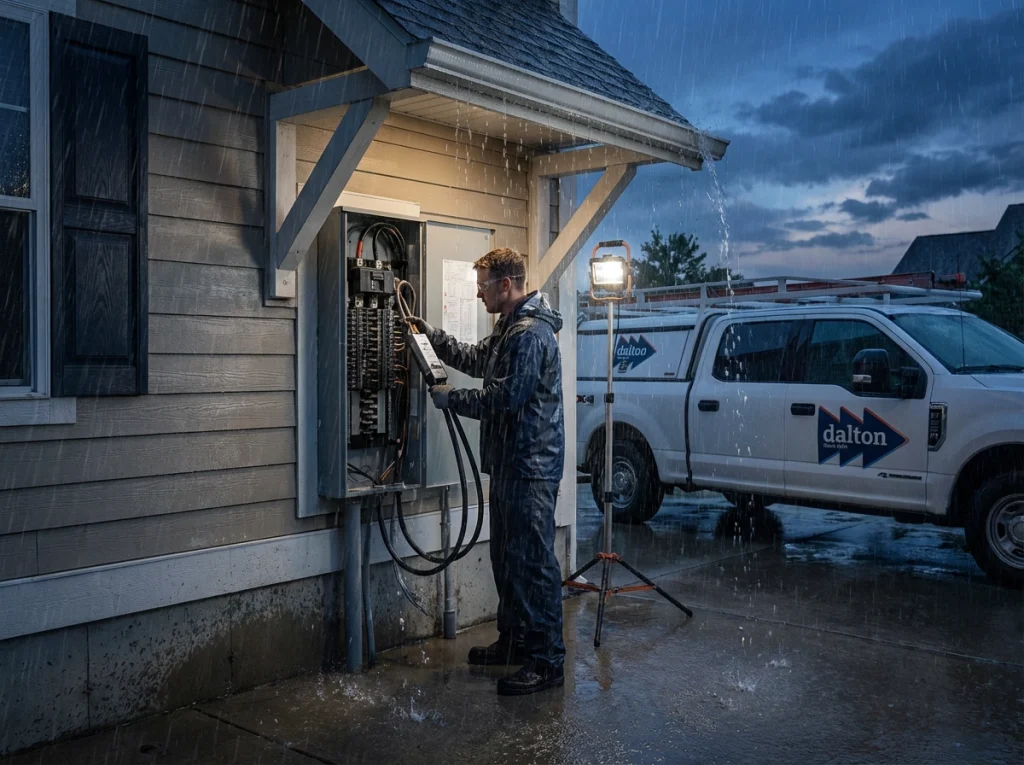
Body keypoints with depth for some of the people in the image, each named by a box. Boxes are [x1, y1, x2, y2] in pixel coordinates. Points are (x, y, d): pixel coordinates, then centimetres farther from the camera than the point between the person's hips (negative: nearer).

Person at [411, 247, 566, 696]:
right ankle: (514, 641, 30)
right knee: (506, 557, 17)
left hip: (531, 466, -11)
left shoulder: (531, 334, -18)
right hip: (508, 462, 11)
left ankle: (547, 661, 2)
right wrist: (431, 334, 22)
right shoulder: (508, 329, 17)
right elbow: (475, 361, 31)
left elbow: (504, 399, -22)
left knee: (533, 561, -6)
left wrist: (450, 399, -9)